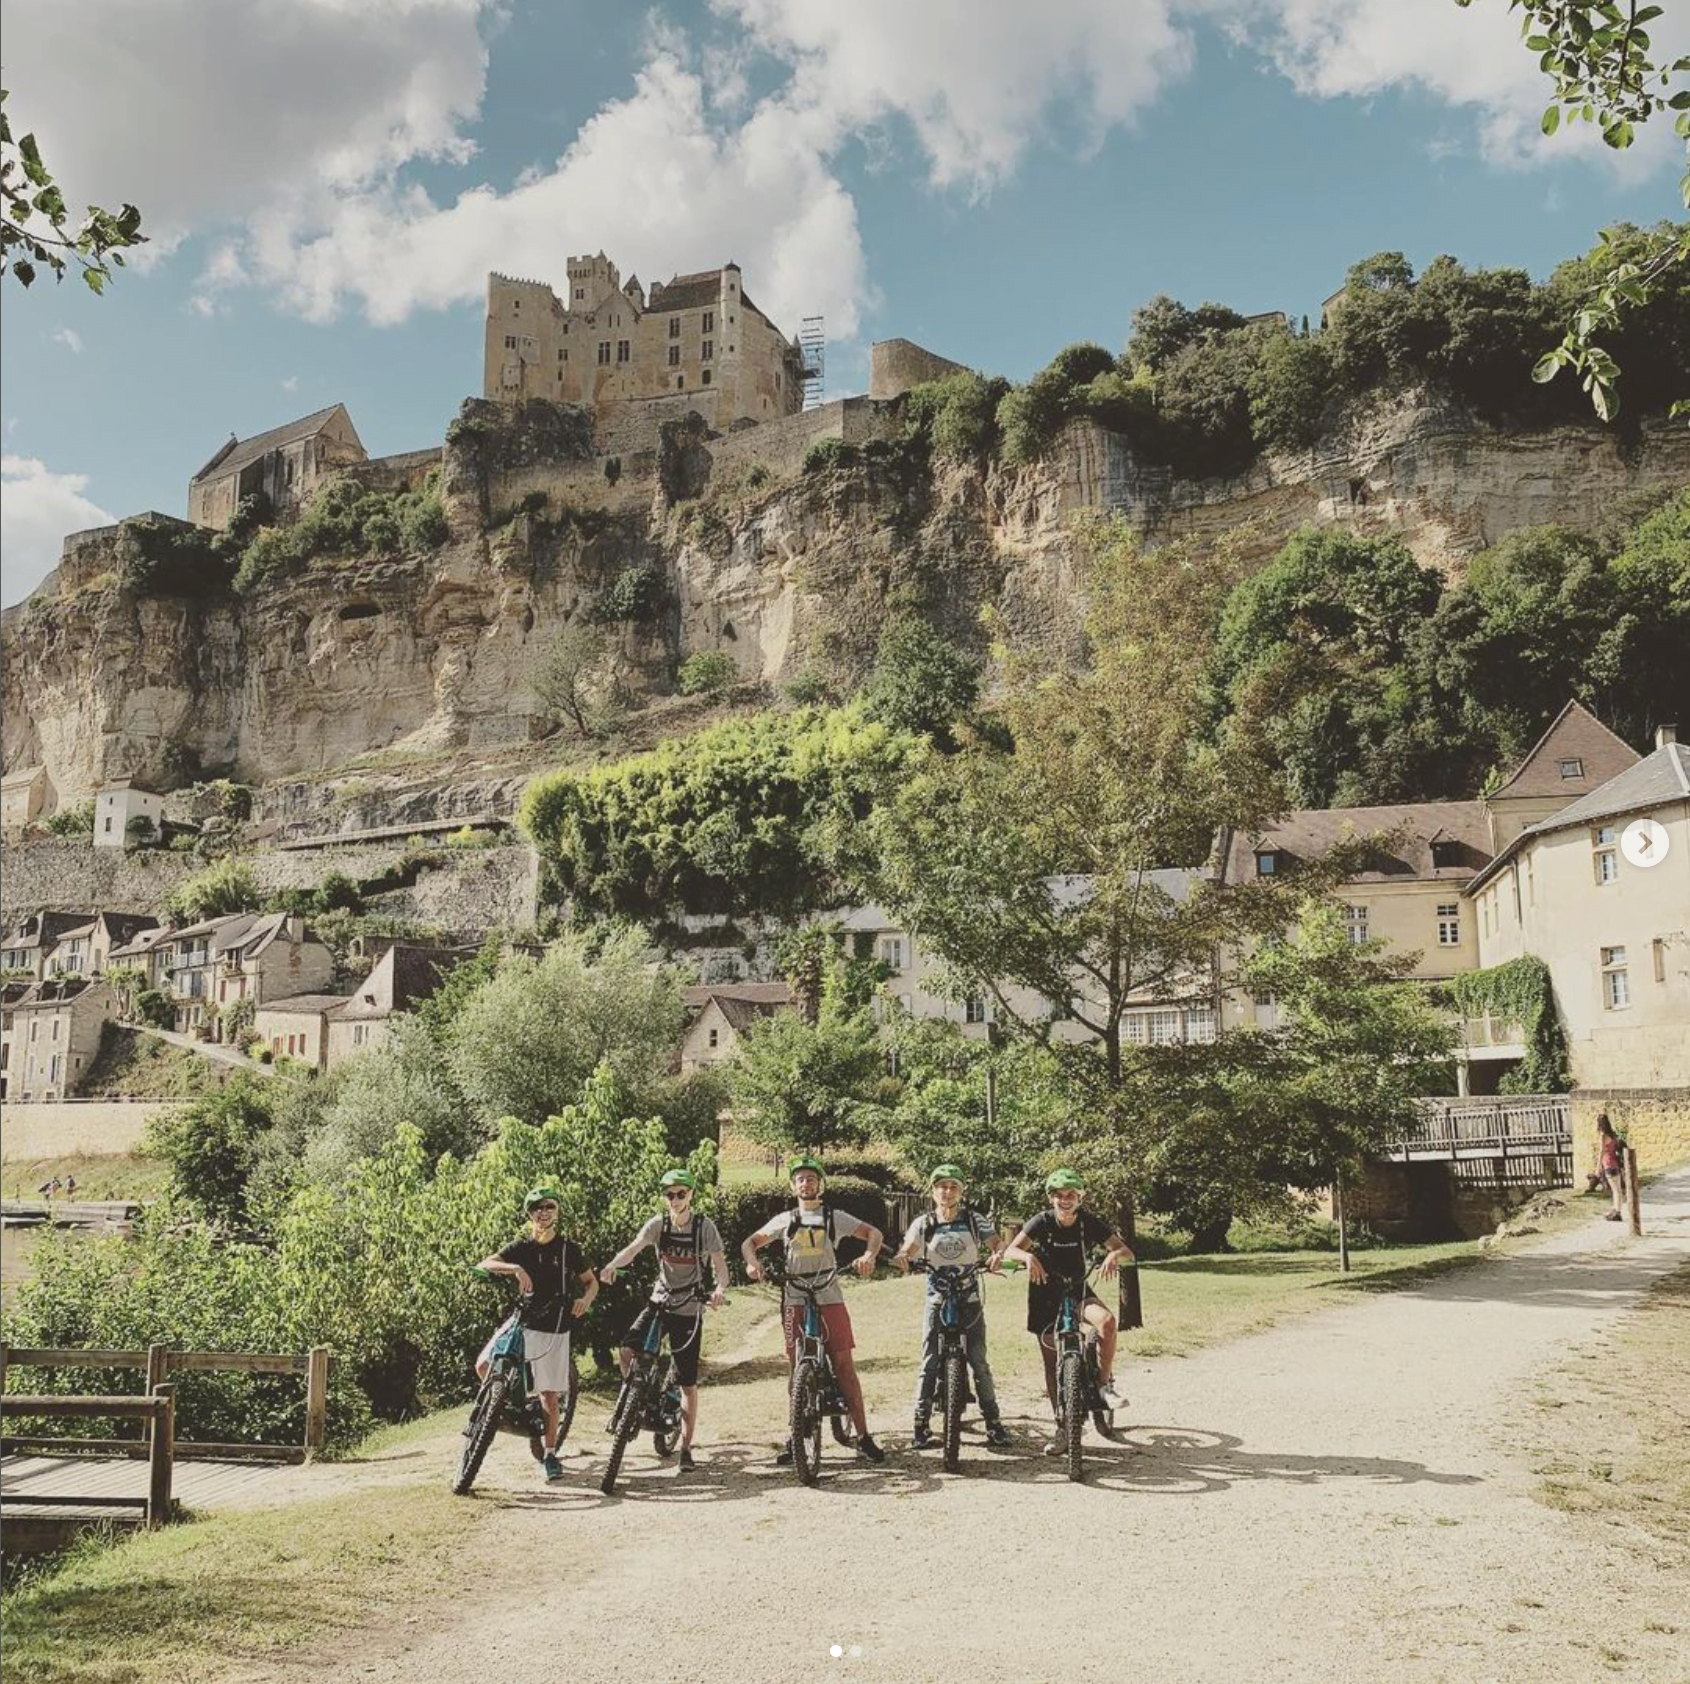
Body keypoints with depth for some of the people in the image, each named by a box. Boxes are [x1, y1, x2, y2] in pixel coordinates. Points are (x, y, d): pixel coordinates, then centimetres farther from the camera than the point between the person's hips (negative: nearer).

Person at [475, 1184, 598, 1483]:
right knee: (484, 1366, -16)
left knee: (549, 1396, 2)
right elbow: (485, 1264, -14)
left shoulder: (568, 1249, 0)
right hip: (522, 1323, 1)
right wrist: (516, 1268, -31)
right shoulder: (521, 1247, 0)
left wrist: (585, 1299, -13)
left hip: (553, 1330, -1)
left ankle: (550, 1456, 16)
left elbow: (591, 1281, 9)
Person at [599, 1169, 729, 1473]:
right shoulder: (658, 1224, -4)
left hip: (689, 1310, -2)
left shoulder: (704, 1226, -9)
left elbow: (720, 1263, -13)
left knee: (688, 1383, 2)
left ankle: (686, 1448, 14)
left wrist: (720, 1289, -36)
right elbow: (633, 1247, -19)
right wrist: (613, 1265, -41)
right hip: (659, 1302, 2)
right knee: (626, 1350, -21)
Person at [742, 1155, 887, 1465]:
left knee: (844, 1363, -6)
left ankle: (863, 1437, -2)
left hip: (830, 1300, -1)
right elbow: (750, 1242, 15)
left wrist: (869, 1256, -17)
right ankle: (795, 1439, 12)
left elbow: (874, 1233, 5)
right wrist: (752, 1262, -7)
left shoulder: (834, 1218, 9)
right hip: (795, 1302, 1)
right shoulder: (785, 1220, 12)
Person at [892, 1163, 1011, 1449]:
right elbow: (908, 1248, -11)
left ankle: (993, 1423, 9)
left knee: (979, 1361, -1)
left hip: (969, 1299, 0)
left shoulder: (974, 1219, 3)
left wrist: (997, 1255, -28)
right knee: (929, 1362, -3)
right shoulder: (923, 1224, 2)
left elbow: (997, 1242, -5)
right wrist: (901, 1257, -35)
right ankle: (921, 1425, 5)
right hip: (937, 1299, 0)